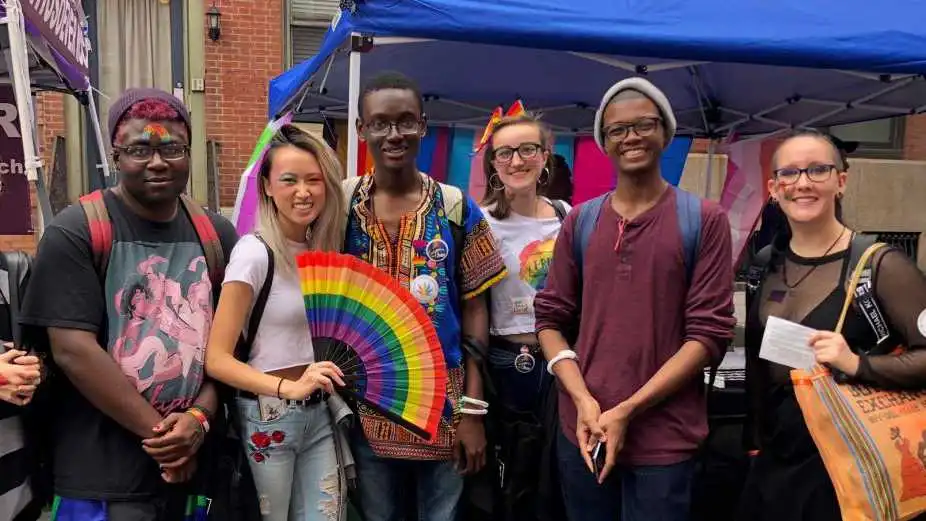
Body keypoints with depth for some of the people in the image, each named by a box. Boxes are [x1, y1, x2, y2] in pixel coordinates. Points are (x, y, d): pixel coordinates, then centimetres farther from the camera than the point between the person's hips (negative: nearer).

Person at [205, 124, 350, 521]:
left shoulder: (324, 248, 2)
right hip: (267, 418, -5)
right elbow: (216, 360, -18)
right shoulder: (255, 252, -16)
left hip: (319, 414, 5)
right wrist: (287, 388, -31)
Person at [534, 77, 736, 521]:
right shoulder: (580, 221, 5)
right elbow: (551, 318, 5)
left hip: (664, 438, -2)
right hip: (582, 431, 3)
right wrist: (583, 400, -10)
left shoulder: (704, 221, -3)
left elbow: (710, 332, -8)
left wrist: (628, 410, -13)